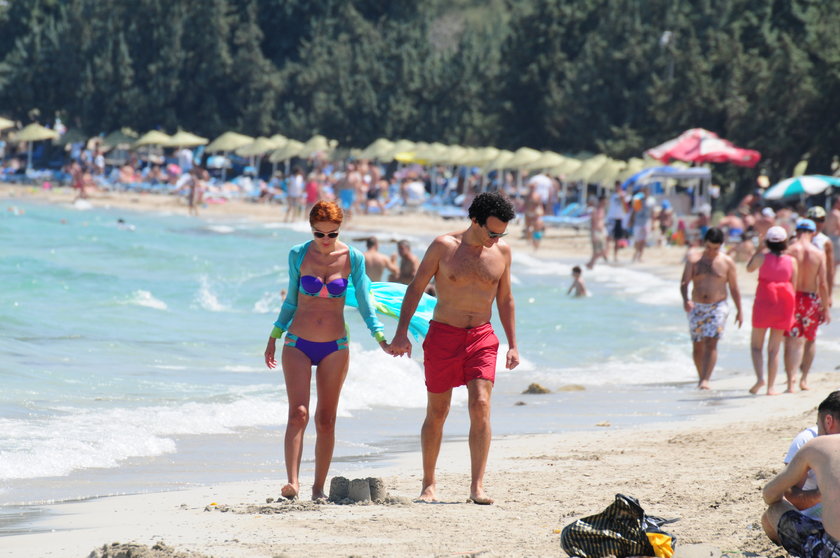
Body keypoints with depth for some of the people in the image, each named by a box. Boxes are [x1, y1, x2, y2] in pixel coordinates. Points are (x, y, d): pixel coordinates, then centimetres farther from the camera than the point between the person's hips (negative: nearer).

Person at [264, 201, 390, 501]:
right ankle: (293, 482, -22)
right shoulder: (298, 255, -2)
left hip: (335, 348, 1)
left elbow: (364, 302, 4)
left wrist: (382, 340, -4)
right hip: (297, 345, -1)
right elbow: (291, 300, 10)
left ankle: (319, 487, 10)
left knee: (326, 420, 3)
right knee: (298, 414, -15)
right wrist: (274, 337, 12)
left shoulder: (352, 258, -3)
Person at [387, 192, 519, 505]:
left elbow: (505, 299, 14)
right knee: (437, 413, 5)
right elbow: (416, 288, 0)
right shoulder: (444, 246, -6)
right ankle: (429, 484, 19)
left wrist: (512, 345, 12)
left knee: (481, 406, -14)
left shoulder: (502, 252, 4)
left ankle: (477, 487, -14)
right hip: (443, 336, -2)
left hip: (481, 338, 2)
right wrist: (401, 333, -8)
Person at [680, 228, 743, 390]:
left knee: (711, 343, -15)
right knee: (697, 345, 8)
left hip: (718, 307, -2)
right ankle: (701, 377, 25)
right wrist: (685, 300, -26)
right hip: (696, 307, 2)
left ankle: (705, 380, -19)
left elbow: (734, 288, 6)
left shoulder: (727, 262, -1)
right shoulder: (694, 259, 0)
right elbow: (684, 283, -7)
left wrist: (739, 311, 8)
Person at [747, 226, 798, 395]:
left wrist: (758, 249, 15)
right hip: (783, 306, 2)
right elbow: (794, 285, 4)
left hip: (763, 304, -2)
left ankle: (759, 377, -12)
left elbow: (749, 268, 11)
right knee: (774, 349, 8)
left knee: (756, 346, 10)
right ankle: (770, 387, 5)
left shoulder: (762, 257, -8)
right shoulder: (791, 261, -1)